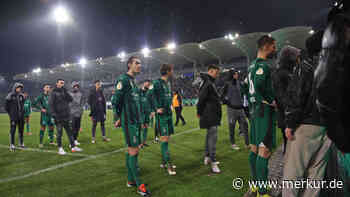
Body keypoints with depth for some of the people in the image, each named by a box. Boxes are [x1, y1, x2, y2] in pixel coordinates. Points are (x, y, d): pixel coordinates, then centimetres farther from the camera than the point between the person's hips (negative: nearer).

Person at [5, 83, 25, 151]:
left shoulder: (21, 96, 7)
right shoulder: (10, 95, -6)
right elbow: (6, 106, 0)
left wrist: (22, 112, 11)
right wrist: (10, 113, 0)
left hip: (21, 116, 5)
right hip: (14, 117, -5)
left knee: (21, 130, 11)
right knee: (12, 130, -4)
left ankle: (21, 143, 23)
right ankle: (12, 145, 2)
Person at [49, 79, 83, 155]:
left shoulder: (64, 92, 13)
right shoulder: (54, 93, -5)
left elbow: (71, 99, 2)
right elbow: (51, 104, -10)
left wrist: (65, 92, -8)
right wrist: (53, 114, -17)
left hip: (66, 117, 6)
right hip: (59, 117, -6)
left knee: (70, 131, 10)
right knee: (59, 133, 2)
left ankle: (73, 147, 17)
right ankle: (60, 149, 12)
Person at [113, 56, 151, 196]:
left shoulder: (133, 81, 18)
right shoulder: (123, 79, -10)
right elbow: (116, 101, -14)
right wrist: (119, 118, -9)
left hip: (135, 121, 9)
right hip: (128, 122, -9)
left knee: (132, 151, 13)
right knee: (133, 151, -5)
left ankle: (131, 180, 24)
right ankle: (139, 185, 2)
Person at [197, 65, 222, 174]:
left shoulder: (210, 82, 17)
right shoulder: (207, 82, -16)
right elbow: (201, 98, -21)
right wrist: (199, 112, -11)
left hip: (213, 115, 11)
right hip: (210, 115, -11)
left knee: (210, 135, 17)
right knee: (213, 136, -11)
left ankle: (207, 157, 29)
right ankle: (213, 162, -8)